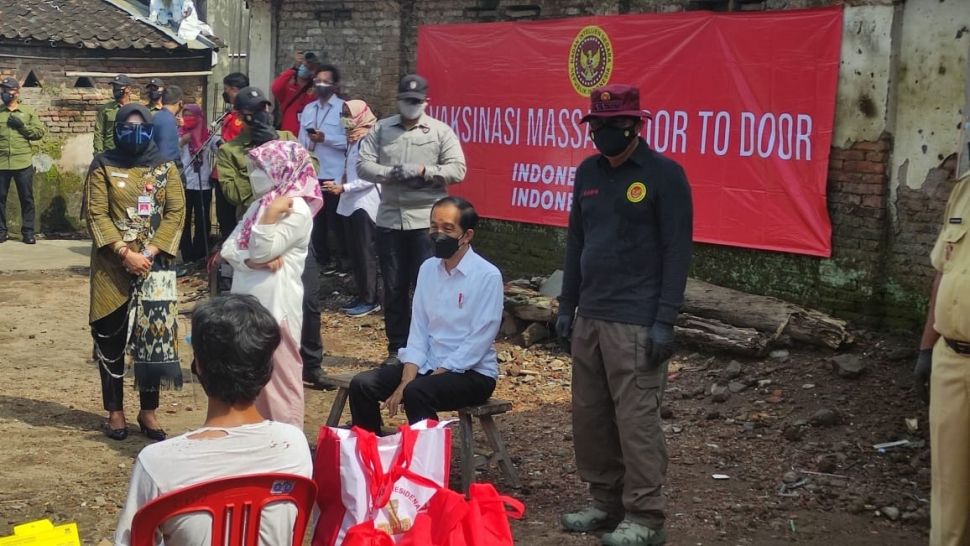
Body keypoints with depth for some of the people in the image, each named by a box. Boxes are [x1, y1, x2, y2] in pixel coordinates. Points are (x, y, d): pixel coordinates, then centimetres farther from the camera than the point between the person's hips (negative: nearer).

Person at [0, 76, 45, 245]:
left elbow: (40, 132, 3)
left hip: (23, 163, -1)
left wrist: (22, 126, -8)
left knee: (27, 198, 3)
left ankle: (28, 232, 11)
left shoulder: (28, 111, 6)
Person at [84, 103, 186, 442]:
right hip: (112, 265, -1)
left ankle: (149, 411, 11)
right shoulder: (103, 166, 1)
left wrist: (150, 253, -13)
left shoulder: (165, 168, 6)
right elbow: (95, 214, -6)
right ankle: (115, 411, 15)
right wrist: (125, 253, -17)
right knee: (111, 337, 3)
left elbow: (176, 213, -1)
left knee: (156, 333, -1)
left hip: (155, 263, 1)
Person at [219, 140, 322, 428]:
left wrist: (271, 214, -22)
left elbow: (262, 251, -16)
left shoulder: (296, 210, -11)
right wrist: (254, 261, -13)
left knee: (279, 378, -2)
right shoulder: (258, 205, 13)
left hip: (275, 306, -8)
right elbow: (228, 249, 5)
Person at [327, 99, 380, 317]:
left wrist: (343, 188, -18)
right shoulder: (353, 139, 12)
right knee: (354, 251, 11)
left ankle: (370, 300, 2)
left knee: (366, 252, -4)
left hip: (365, 202, -9)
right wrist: (340, 186, 4)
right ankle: (361, 295, 19)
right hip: (352, 202, 9)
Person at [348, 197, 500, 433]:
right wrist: (405, 381, -10)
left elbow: (478, 343, -17)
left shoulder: (488, 276, -14)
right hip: (428, 365, 7)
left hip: (473, 374, -6)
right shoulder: (427, 269, 5)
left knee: (417, 393, -33)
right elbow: (418, 332, 4)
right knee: (362, 384, -9)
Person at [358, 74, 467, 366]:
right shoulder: (381, 129, 8)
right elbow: (363, 165, 0)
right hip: (389, 219, 3)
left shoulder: (441, 131, 2)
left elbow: (457, 170, -6)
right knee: (394, 288, 10)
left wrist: (423, 171, -18)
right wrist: (391, 173, -15)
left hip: (427, 221, -3)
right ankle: (397, 349, 21)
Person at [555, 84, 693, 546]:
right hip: (590, 316, 7)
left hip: (636, 322, -7)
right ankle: (606, 503, 24)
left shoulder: (664, 174, -7)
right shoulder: (588, 173, 12)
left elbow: (677, 251, -10)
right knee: (589, 416, 11)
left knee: (636, 420, -6)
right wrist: (567, 305, 15)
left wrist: (665, 320, -15)